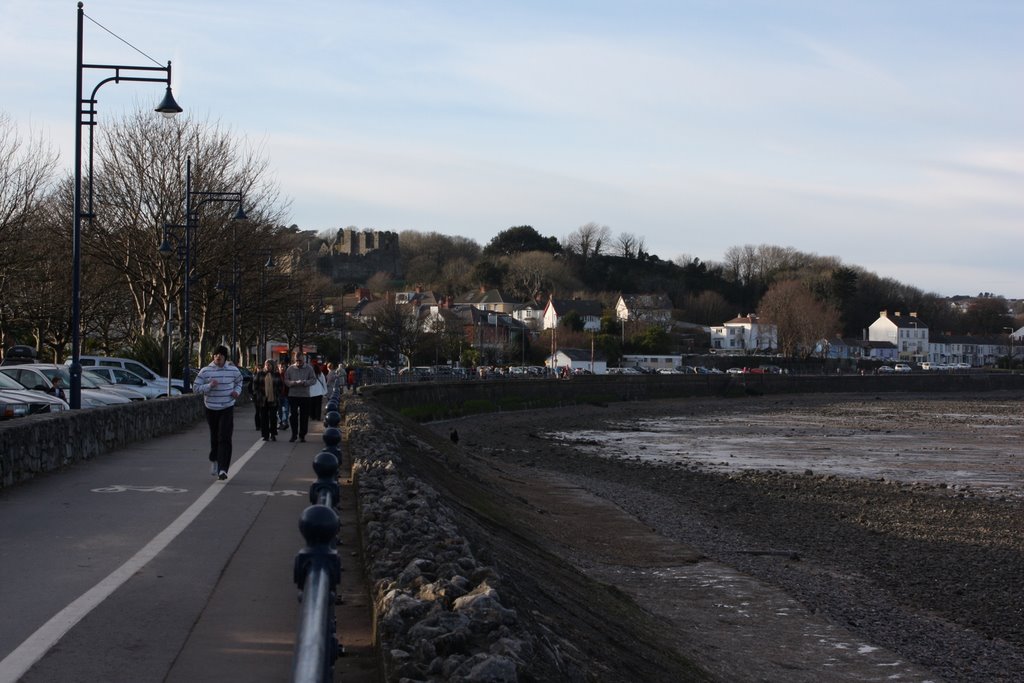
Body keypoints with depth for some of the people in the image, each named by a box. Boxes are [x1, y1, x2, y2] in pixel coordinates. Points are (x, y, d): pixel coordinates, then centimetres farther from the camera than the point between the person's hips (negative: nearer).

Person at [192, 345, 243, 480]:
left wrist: (237, 391, 2)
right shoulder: (205, 371, -4)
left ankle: (223, 469, -16)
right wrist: (209, 386, -19)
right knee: (214, 438, 10)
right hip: (211, 408, 0)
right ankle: (214, 460, 37)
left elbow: (239, 381, 22)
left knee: (225, 438, -12)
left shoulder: (233, 370, 2)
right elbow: (195, 387, -4)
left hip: (227, 409, 0)